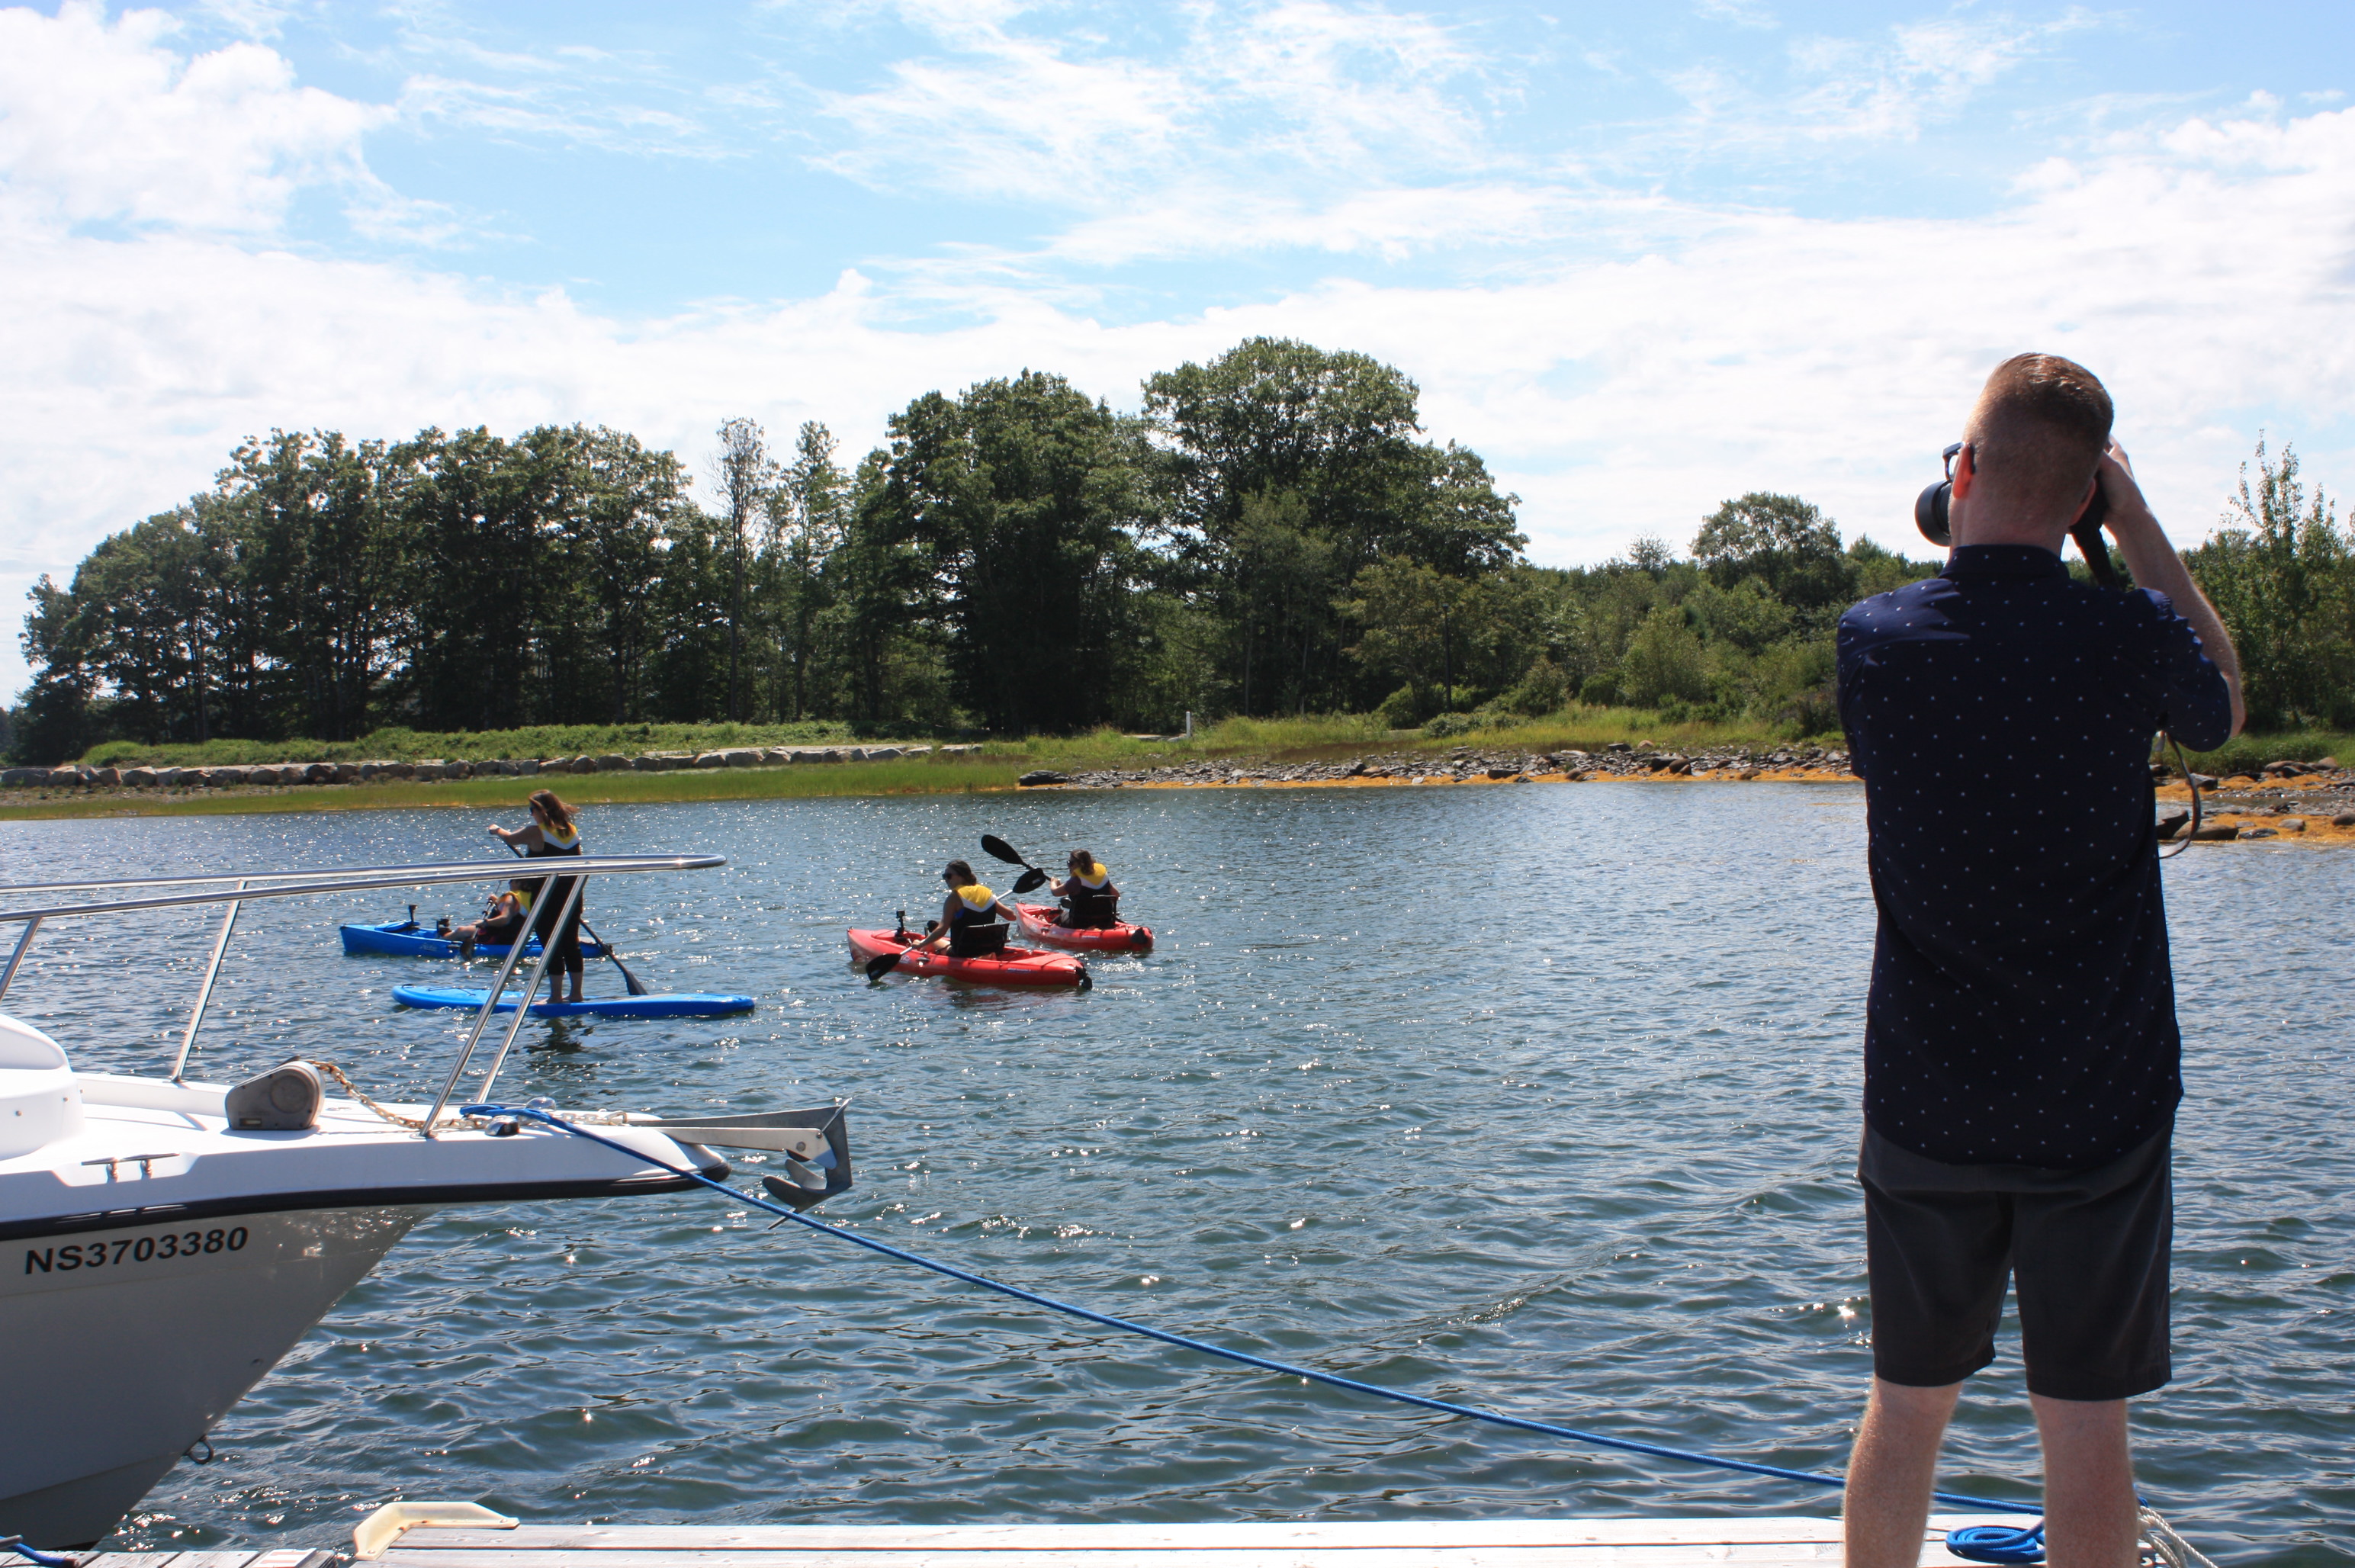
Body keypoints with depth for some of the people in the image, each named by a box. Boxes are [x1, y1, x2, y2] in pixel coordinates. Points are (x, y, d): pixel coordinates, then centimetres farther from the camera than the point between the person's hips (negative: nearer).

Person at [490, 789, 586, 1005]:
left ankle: (556, 996, 1)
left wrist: (497, 830, 27)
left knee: (551, 947, -1)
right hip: (571, 896, 6)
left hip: (545, 899, -6)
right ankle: (576, 993, 16)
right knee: (571, 943, 12)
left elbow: (510, 838, 6)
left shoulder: (535, 832, -13)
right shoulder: (572, 830, 4)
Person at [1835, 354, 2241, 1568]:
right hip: (2100, 1105, -2)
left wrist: (1967, 541, 14)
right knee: (2085, 1427, 7)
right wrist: (2135, 522, 8)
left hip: (1924, 1103, 2)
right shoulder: (2127, 637, -13)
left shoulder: (1873, 639, -7)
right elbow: (2223, 708, 11)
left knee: (1905, 1408, 14)